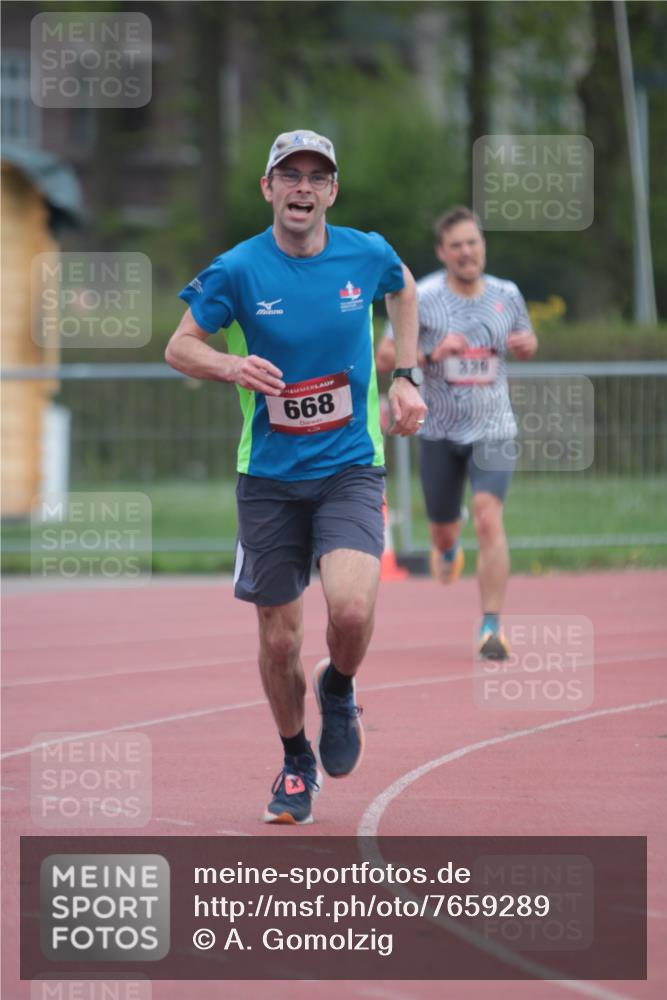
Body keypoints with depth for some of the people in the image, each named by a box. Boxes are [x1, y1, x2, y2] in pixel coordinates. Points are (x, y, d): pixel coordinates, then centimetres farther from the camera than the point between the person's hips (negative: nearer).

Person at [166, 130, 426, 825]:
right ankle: (296, 762, 30)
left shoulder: (366, 254, -2)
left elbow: (403, 289, 22)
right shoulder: (237, 270, -8)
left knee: (351, 609, -23)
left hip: (350, 468, 0)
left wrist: (407, 377, 13)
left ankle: (338, 690, 12)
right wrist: (232, 366, -21)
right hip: (270, 476, 0)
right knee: (279, 638, 5)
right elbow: (179, 347, 0)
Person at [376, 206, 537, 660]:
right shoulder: (421, 298, -6)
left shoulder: (507, 295, 3)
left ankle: (493, 627, -18)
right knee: (441, 530, 12)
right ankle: (450, 541, 54)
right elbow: (385, 358, -6)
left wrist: (526, 344, -5)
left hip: (493, 430, 0)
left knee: (489, 520, -20)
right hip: (441, 431, 0)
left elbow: (526, 344, 20)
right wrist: (432, 353, -22)